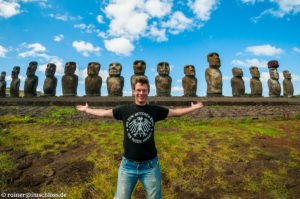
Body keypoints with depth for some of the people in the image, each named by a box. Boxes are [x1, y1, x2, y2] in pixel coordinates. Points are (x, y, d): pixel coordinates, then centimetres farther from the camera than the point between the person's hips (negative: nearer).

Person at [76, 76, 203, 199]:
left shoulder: (155, 110, -2)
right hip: (128, 165, 0)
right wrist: (86, 109, 19)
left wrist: (193, 108, 15)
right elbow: (103, 113, 9)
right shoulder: (125, 110, -3)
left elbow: (176, 112, 9)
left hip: (150, 166, 1)